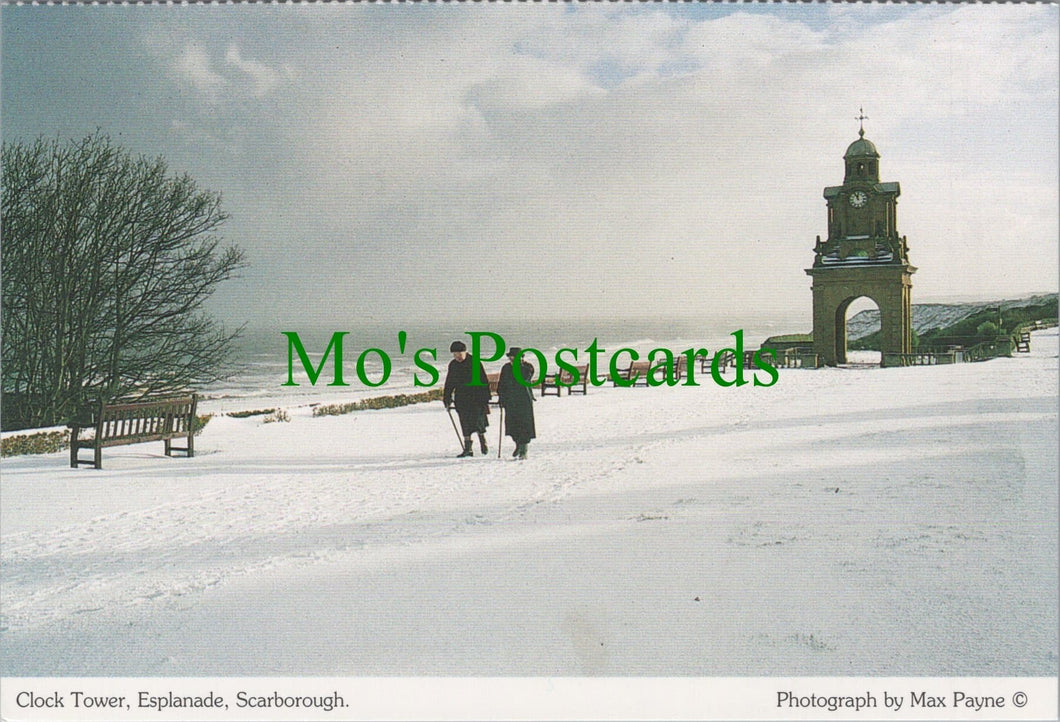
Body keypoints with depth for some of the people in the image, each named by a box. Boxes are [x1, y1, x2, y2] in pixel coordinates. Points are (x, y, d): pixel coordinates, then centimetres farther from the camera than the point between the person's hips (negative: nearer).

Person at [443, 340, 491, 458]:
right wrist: (447, 400, 15)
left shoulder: (475, 363, -6)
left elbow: (484, 382, -5)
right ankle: (467, 448, 8)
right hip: (461, 399, 4)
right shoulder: (453, 365, 9)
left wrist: (486, 399, -10)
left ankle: (483, 442, 15)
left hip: (476, 398, -4)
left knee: (477, 421, -9)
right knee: (465, 424, 3)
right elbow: (449, 384, 19)